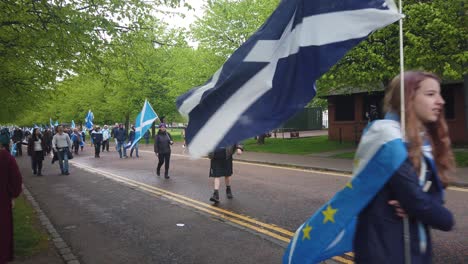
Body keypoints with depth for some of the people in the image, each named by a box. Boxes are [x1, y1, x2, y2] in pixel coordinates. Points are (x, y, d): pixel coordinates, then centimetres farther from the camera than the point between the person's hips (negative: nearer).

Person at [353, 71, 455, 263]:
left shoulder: (426, 140, 8)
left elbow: (436, 191, 5)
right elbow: (413, 199, -23)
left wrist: (417, 208, -17)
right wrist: (447, 219, -5)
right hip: (384, 248, -8)